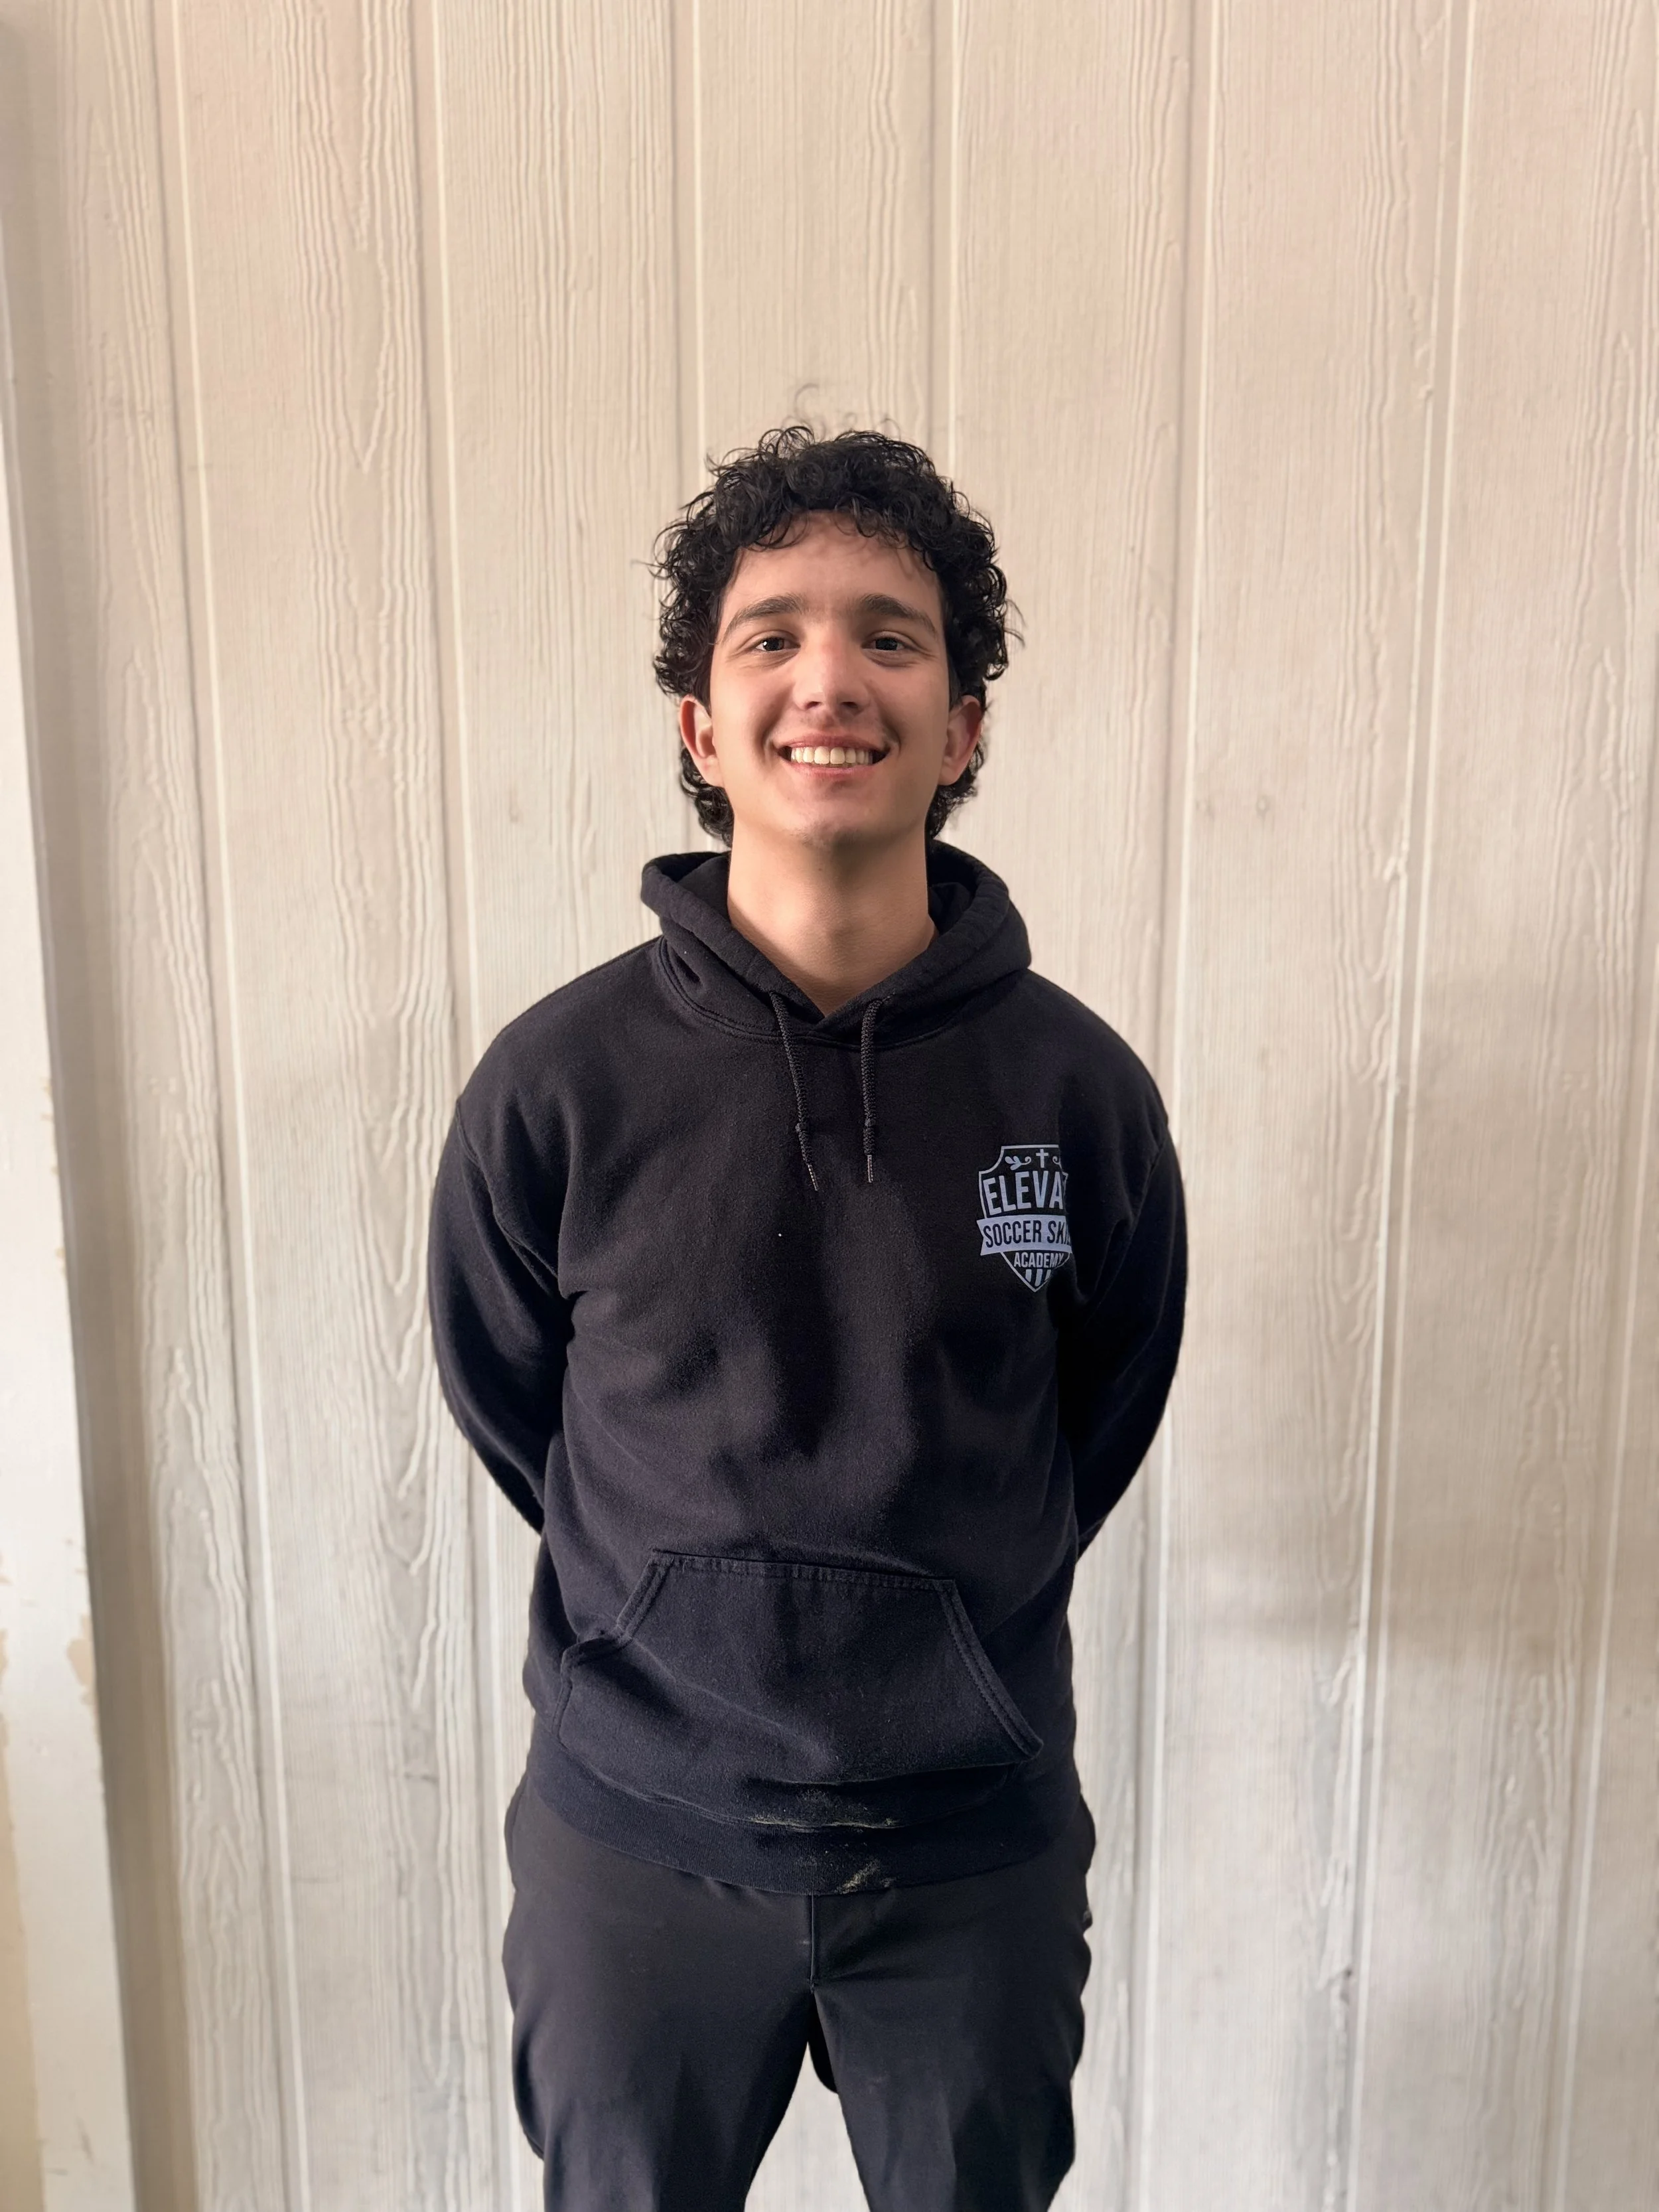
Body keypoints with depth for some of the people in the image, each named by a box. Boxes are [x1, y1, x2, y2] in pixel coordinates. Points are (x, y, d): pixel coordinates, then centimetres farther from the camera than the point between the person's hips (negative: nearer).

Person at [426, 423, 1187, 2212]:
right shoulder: (559, 1081, -15)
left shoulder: (1079, 1088, -12)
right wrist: (682, 1614, 7)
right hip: (639, 1832, 0)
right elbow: (502, 1398, 1)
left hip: (979, 1849, 1)